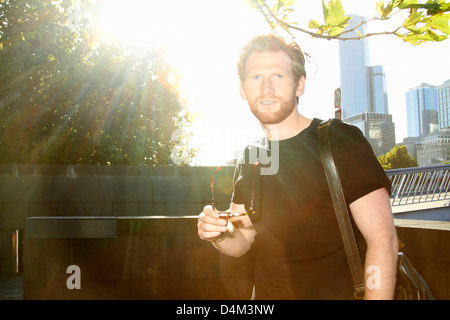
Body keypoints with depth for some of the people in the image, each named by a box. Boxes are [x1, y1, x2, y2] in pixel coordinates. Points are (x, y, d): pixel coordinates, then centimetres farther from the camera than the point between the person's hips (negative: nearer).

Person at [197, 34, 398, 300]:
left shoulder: (342, 141, -15)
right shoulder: (249, 158, 2)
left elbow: (383, 240, -19)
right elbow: (242, 242, 7)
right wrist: (219, 235, -13)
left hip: (337, 293, -5)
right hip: (266, 293, 5)